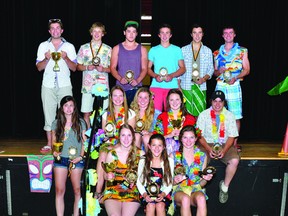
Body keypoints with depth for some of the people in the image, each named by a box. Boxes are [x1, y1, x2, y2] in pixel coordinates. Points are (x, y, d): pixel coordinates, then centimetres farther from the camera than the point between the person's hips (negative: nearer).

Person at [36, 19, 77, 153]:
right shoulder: (43, 46, 12)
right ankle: (49, 144, 9)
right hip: (48, 85, 1)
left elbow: (74, 68, 6)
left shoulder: (69, 46, 10)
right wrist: (46, 59, -10)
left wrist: (66, 58, -11)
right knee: (49, 114, 1)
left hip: (64, 85, -1)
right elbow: (39, 67, 9)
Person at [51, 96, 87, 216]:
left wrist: (81, 156, -6)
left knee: (77, 190, 5)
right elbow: (54, 141, 13)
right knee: (59, 190, -3)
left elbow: (84, 141, 5)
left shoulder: (80, 123, 4)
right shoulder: (56, 123, 7)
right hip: (60, 160, 1)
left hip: (76, 160, 0)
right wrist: (54, 151, -6)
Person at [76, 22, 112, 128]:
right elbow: (78, 66, 11)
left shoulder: (108, 49, 7)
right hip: (88, 85, 1)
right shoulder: (84, 48, 9)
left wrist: (103, 69, -12)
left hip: (103, 85, 0)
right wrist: (87, 67, -9)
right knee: (86, 113, 2)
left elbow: (112, 68, 8)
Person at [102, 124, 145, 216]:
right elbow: (106, 176, 15)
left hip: (132, 192, 0)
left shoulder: (140, 153, 3)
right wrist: (108, 176, -7)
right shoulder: (112, 154, 5)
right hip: (113, 191, 0)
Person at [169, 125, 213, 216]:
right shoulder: (174, 156, 2)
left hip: (196, 189, 1)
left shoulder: (202, 156, 7)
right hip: (179, 189, -1)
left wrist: (205, 179, -9)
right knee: (185, 199, -36)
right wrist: (175, 180, -18)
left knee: (201, 198, -34)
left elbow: (202, 184, 13)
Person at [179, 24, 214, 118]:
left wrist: (204, 78, -9)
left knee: (200, 113, -5)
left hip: (201, 87, 1)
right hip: (186, 86, 0)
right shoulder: (183, 50, 9)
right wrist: (178, 86, 2)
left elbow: (211, 69, 11)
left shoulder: (208, 51, 11)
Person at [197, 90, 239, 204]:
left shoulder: (230, 116, 5)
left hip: (225, 144, 1)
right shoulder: (204, 115, 2)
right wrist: (209, 149, -18)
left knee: (234, 160, -28)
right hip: (207, 144, -1)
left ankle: (225, 186, -6)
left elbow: (231, 136, 1)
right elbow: (200, 136, -2)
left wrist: (224, 150, -16)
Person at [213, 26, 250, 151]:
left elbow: (247, 70, 4)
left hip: (234, 86, -2)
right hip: (220, 86, 2)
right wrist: (219, 71, -6)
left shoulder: (242, 51, 7)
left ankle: (234, 143, 6)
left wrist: (235, 78, -12)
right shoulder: (217, 53, 14)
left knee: (236, 116, -3)